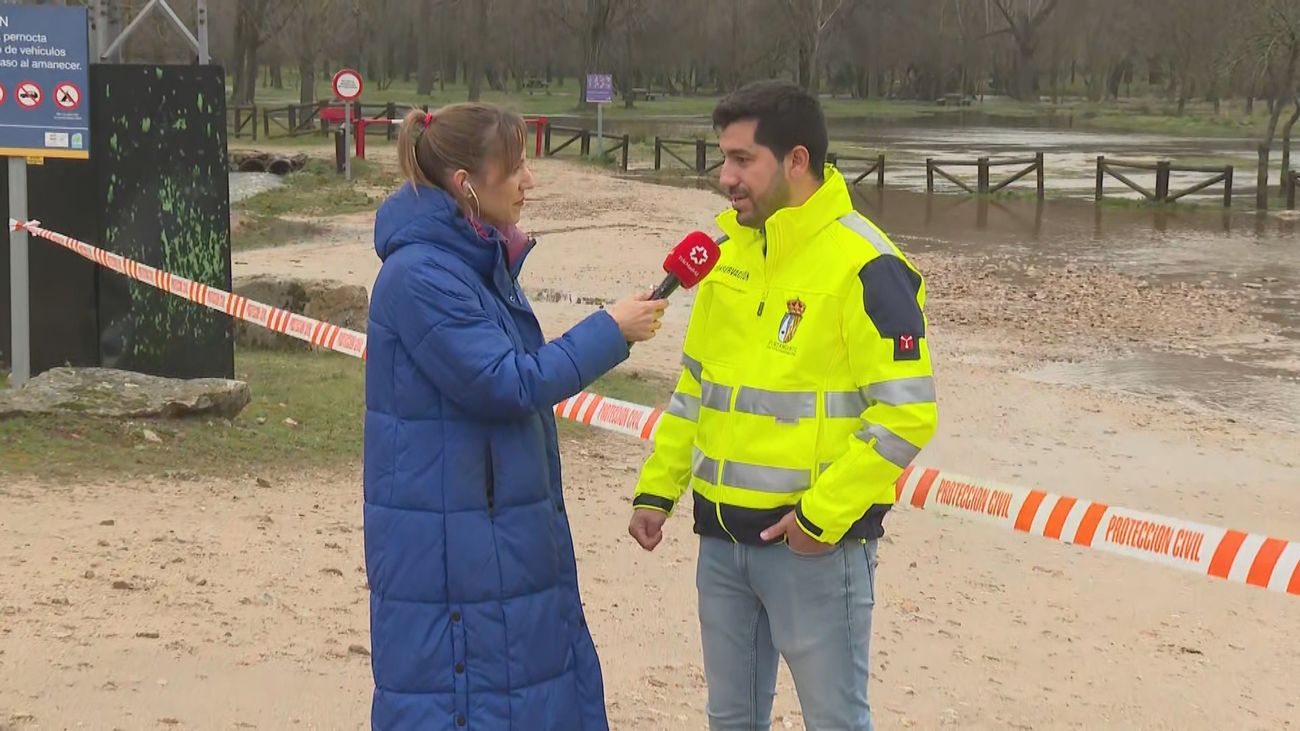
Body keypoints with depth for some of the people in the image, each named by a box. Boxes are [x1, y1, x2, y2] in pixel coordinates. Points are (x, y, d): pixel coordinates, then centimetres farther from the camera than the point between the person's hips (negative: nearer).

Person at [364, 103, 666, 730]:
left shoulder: (485, 261, 10)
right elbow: (508, 385, -21)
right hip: (447, 543, -10)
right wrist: (611, 330, -14)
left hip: (510, 533, 10)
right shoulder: (420, 276, -21)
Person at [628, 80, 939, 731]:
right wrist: (657, 489, 11)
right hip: (722, 537, 7)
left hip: (813, 543, -7)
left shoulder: (864, 266, -15)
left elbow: (906, 414, -17)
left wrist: (823, 514, -19)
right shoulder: (730, 249, 8)